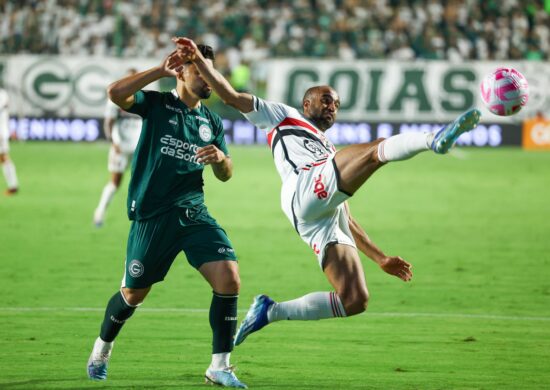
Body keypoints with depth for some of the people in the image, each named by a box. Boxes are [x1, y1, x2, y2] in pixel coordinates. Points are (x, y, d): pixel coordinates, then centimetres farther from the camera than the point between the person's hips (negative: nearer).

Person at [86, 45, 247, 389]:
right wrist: (161, 71, -17)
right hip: (152, 216, -4)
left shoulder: (212, 121, 13)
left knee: (229, 280, -15)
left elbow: (226, 175, 17)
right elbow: (116, 93, -19)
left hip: (194, 214, 4)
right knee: (133, 294, 8)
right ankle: (102, 350, 36)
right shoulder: (157, 104, -1)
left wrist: (220, 159, -6)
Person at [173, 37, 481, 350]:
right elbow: (232, 96, 18)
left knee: (355, 301, -8)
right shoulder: (284, 116, 29)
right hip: (305, 190, -7)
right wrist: (199, 60, 6)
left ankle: (270, 311, 4)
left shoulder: (329, 151, 43)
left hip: (325, 221, 7)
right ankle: (434, 140, -50)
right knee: (376, 150, -22)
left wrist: (380, 258, 34)